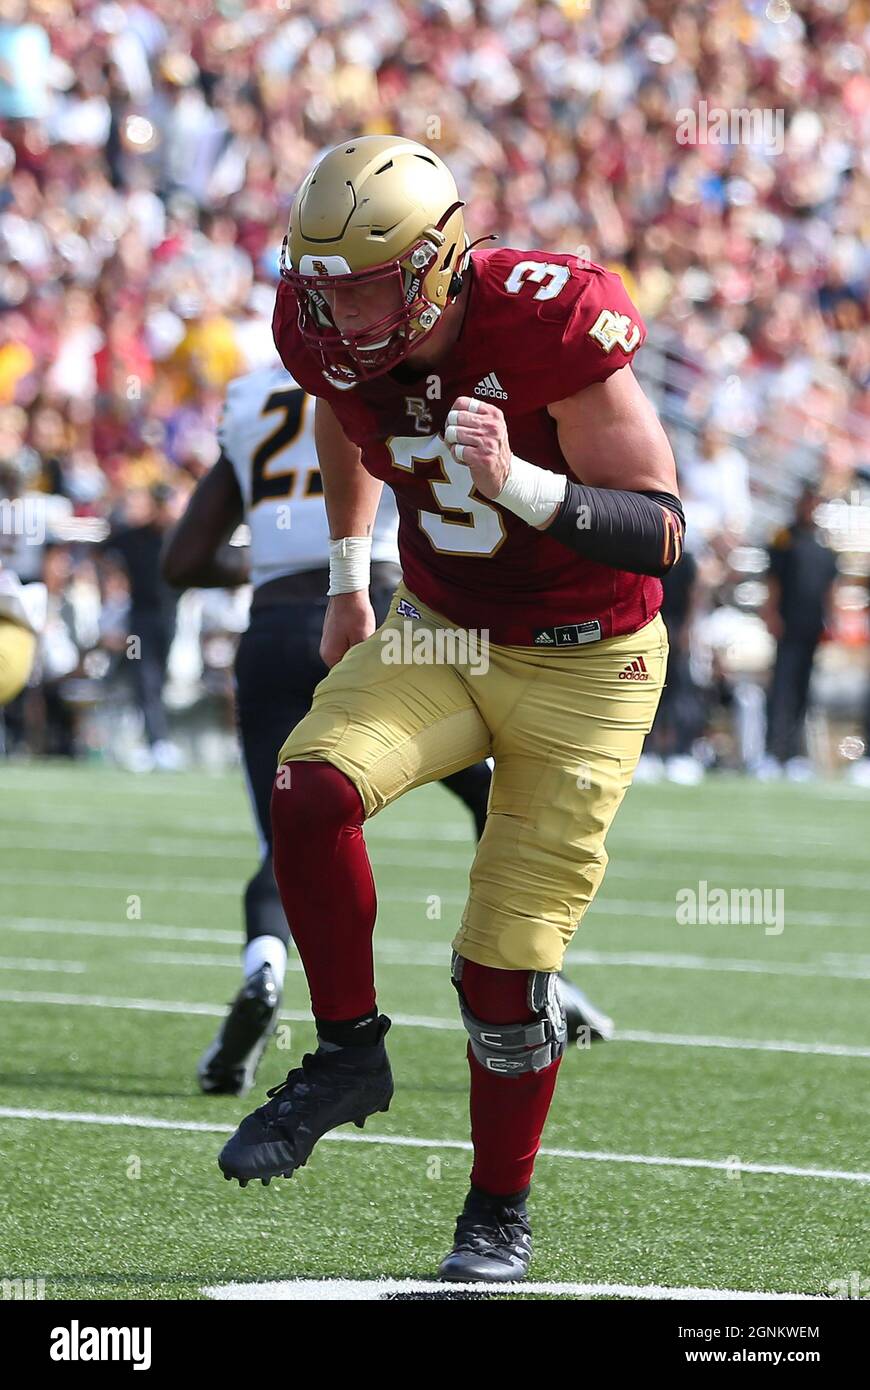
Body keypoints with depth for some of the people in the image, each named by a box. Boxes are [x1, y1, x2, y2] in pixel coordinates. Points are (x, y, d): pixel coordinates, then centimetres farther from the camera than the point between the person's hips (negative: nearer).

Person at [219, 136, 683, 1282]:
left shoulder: (550, 328, -28)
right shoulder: (334, 336, -10)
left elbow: (660, 533, -25)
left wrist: (519, 481, -40)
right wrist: (347, 579, 23)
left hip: (582, 665, -5)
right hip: (436, 631, 5)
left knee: (507, 959, -5)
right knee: (311, 790, -25)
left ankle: (500, 1214, 16)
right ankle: (347, 1055, -3)